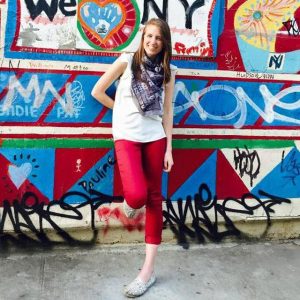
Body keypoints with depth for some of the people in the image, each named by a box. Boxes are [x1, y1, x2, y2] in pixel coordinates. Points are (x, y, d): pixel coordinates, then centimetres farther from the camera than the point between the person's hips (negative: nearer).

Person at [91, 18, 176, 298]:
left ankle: (148, 270, 10)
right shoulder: (127, 61, 0)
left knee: (154, 198, 2)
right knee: (137, 195, -23)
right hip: (127, 136, -3)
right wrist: (123, 110, 8)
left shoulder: (167, 70, 8)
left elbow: (167, 111, 7)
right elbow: (97, 91, 3)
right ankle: (129, 204, 19)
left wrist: (169, 148, 3)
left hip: (155, 137, 3)